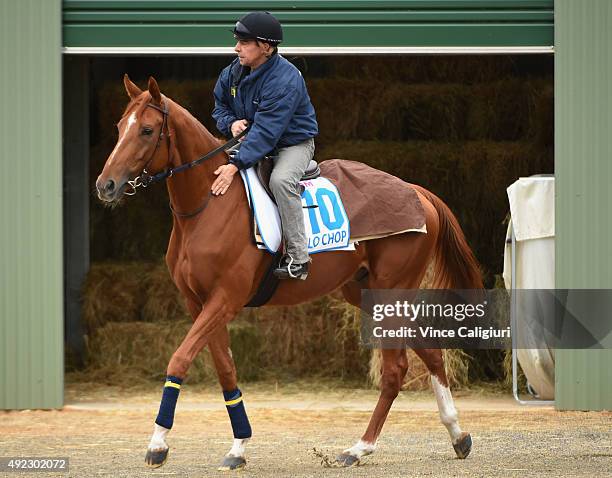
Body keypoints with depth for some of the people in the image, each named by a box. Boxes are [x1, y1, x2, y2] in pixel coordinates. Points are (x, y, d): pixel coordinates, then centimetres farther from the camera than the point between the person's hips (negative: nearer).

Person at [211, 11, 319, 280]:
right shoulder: (234, 71, -4)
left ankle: (297, 258, -29)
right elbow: (220, 106, 11)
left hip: (293, 144, -8)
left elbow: (266, 131, -36)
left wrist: (236, 165, -44)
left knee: (281, 180, -36)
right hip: (252, 140, 8)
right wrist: (231, 123, -15)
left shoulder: (284, 81, -30)